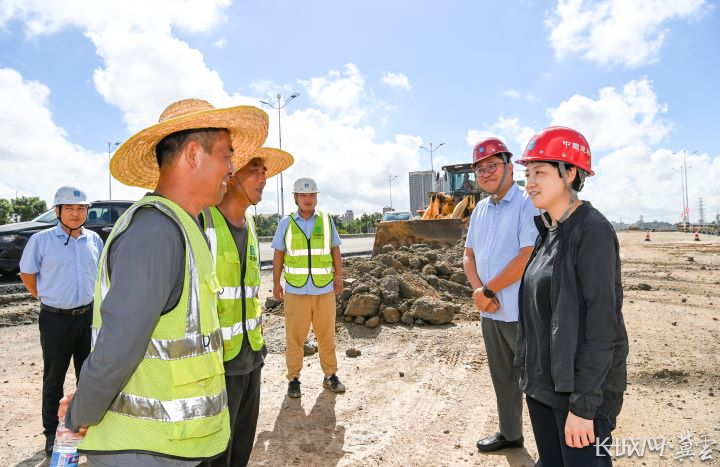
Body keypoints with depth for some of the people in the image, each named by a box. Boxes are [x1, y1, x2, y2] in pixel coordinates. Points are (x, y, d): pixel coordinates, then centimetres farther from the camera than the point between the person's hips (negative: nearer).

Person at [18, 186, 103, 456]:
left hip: (88, 316, 3)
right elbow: (27, 274, 3)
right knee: (54, 379, 10)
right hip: (56, 320, -3)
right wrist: (46, 298, 3)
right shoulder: (41, 240, -8)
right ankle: (52, 434, 25)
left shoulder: (94, 240, 2)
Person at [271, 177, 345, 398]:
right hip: (295, 289, -1)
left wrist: (339, 276, 3)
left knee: (326, 334, 9)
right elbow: (278, 254, 5)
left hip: (324, 289, 1)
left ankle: (330, 376, 23)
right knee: (294, 337, 4)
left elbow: (335, 250, 8)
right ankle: (293, 379, 18)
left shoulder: (326, 220, 4)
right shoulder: (286, 223, 2)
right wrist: (276, 283, 2)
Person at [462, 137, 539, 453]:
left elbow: (528, 257, -22)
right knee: (502, 377, 20)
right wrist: (479, 290, -5)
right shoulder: (480, 209, 11)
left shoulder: (527, 204, -13)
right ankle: (509, 433, 38)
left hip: (521, 313, -7)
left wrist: (487, 291, -15)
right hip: (490, 311, 7)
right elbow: (469, 255, 13)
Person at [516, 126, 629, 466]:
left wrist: (583, 404, -19)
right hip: (542, 381, 7)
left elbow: (603, 324, -20)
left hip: (583, 385, -7)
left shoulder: (593, 230, -17)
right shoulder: (547, 232, 7)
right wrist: (530, 373, 15)